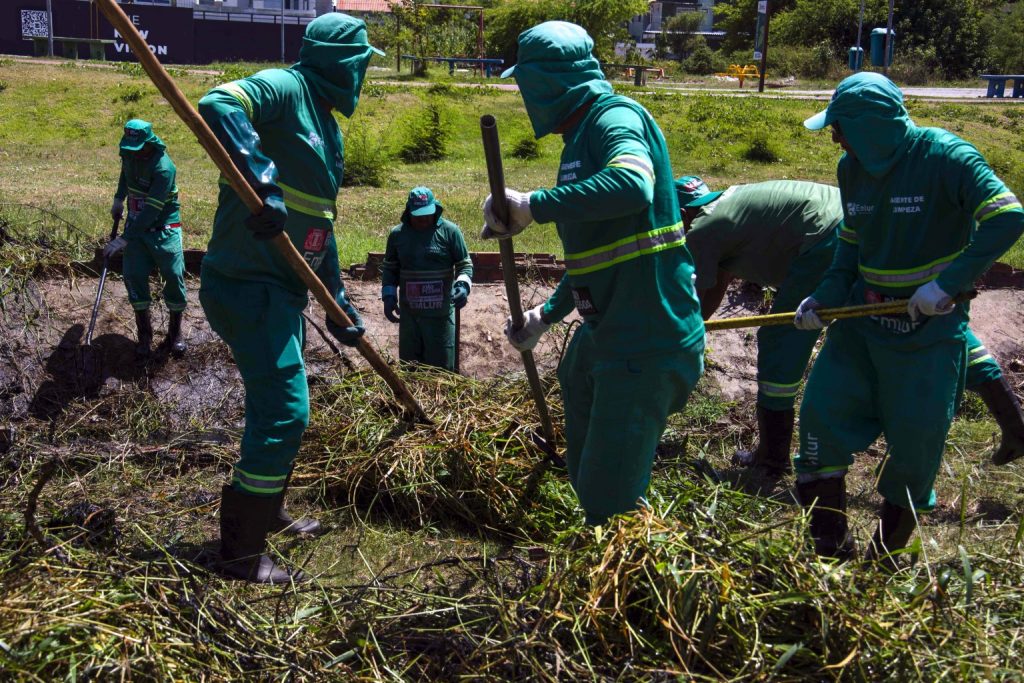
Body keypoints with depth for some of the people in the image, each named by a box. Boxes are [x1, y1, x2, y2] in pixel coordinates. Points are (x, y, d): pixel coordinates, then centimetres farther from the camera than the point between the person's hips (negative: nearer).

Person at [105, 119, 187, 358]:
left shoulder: (163, 168, -27)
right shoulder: (128, 153, -4)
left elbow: (151, 211, -31)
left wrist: (125, 239, -33)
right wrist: (119, 199, 15)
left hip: (163, 228, -6)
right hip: (136, 224, 6)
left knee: (173, 276, -7)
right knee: (133, 275, -6)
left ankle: (175, 334, 11)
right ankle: (144, 334, 5)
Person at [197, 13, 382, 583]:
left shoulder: (328, 129, 17)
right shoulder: (283, 89, -11)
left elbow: (321, 226, 22)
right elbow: (218, 106, -32)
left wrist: (339, 303, 22)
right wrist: (263, 184, -39)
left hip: (284, 289, 10)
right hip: (248, 284, -10)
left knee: (284, 410, 21)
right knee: (284, 413, -9)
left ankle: (269, 514, 40)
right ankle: (242, 551, 3)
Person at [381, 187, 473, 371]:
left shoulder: (450, 231, -5)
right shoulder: (397, 234, 3)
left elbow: (465, 264, 0)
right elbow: (390, 269, 13)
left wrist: (463, 285, -19)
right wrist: (389, 295, 1)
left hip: (441, 313, -2)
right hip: (409, 314, 3)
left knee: (442, 367, 4)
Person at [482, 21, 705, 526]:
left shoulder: (616, 117, -13)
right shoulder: (582, 136, 17)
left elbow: (631, 185, -38)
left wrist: (532, 206, -30)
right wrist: (546, 314, 27)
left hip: (645, 343, -10)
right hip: (605, 333, 10)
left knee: (611, 495, -5)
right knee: (587, 477, 20)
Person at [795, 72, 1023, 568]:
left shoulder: (944, 155, -18)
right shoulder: (852, 168, 2)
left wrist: (948, 284, -31)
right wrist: (827, 296, -1)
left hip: (928, 328, -6)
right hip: (863, 317, 6)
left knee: (915, 443, 3)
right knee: (820, 414, 1)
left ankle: (885, 559, 23)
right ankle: (830, 547, 17)